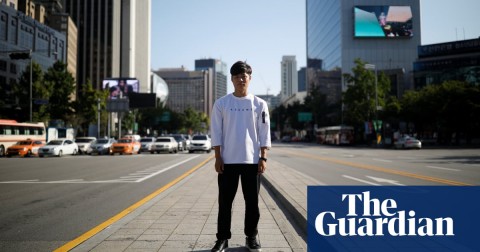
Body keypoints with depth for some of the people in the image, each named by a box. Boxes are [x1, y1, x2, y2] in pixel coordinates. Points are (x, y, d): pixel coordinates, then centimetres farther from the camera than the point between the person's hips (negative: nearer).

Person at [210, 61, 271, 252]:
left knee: (252, 201, 7)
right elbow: (216, 133, 1)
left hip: (252, 160, 0)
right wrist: (218, 158, -5)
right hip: (228, 160, 0)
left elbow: (264, 134, 2)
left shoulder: (259, 104, 3)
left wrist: (263, 158, -4)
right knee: (225, 201, 4)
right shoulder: (221, 103, 2)